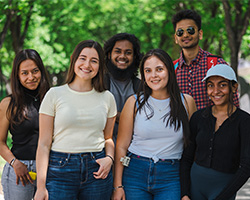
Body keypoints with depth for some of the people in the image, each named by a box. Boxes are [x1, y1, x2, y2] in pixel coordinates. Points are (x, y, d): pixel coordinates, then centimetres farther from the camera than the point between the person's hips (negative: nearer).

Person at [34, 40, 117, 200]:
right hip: (60, 169, -2)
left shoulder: (107, 98, 9)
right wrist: (41, 186, -9)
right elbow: (44, 143, -2)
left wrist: (109, 158, -4)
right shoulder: (54, 95, 1)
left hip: (96, 170, 2)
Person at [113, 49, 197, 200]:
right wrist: (118, 186, -4)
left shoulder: (186, 102, 3)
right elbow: (121, 146, 1)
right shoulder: (134, 103, 0)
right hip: (135, 174, 0)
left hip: (171, 177, 0)